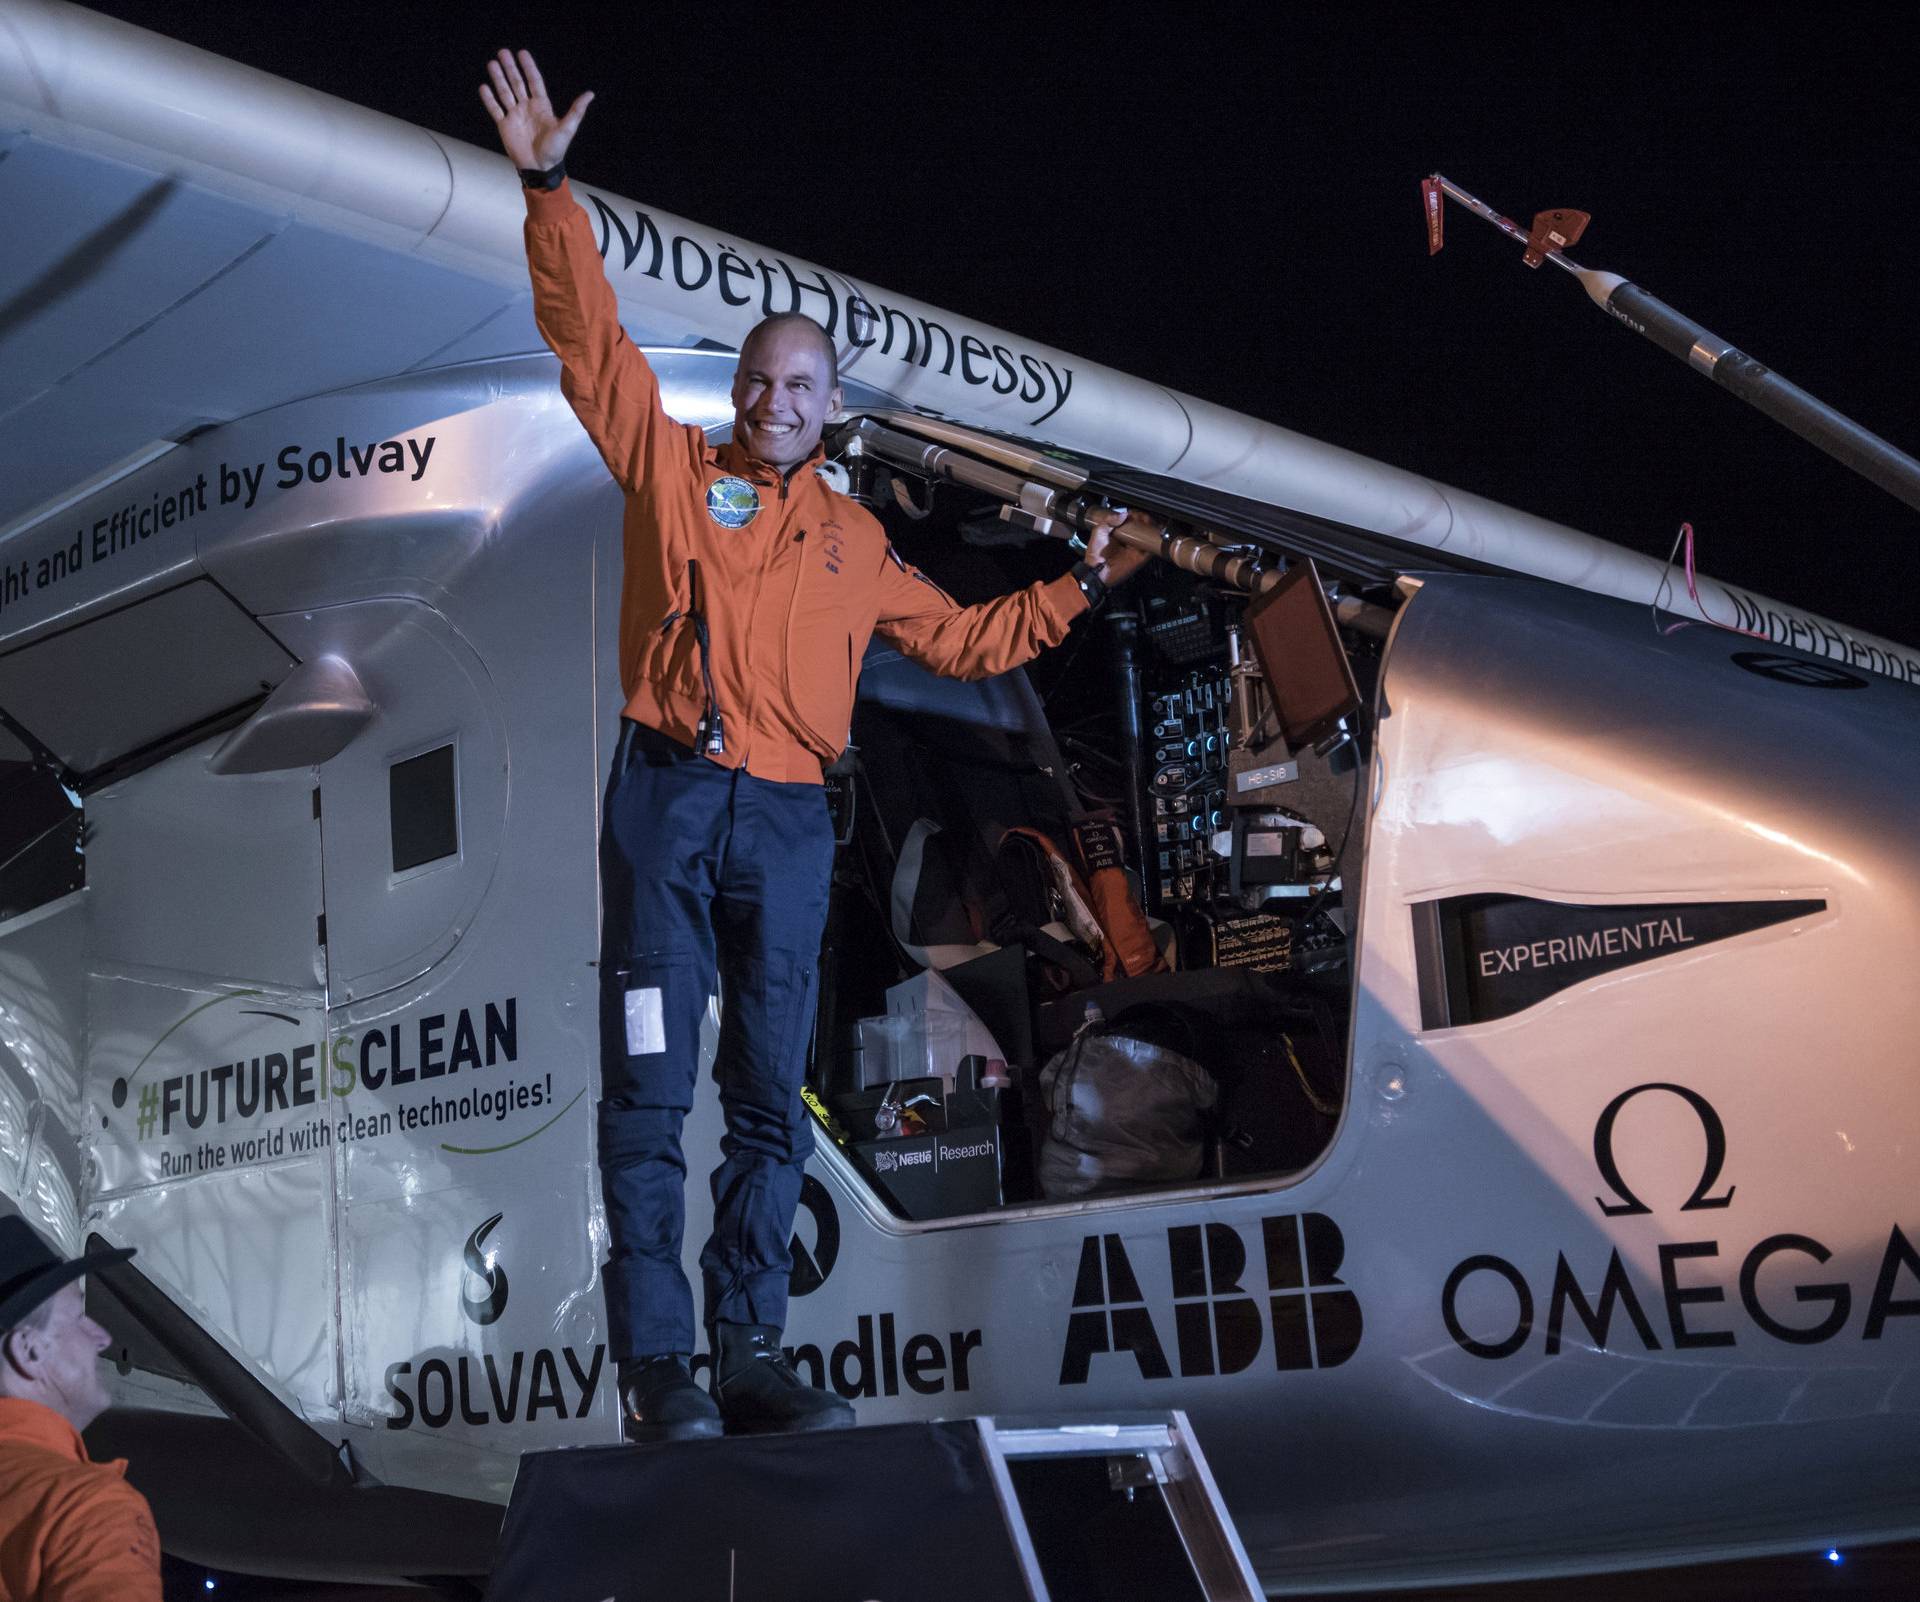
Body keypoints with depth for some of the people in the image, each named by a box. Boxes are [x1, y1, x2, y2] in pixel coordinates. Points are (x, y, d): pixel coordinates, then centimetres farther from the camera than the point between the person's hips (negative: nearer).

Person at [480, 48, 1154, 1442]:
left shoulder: (854, 540, 20)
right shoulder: (674, 466, 11)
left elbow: (961, 640, 29)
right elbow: (592, 339, 4)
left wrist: (1079, 591, 26)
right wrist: (550, 189, -3)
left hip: (789, 821, 4)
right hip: (670, 801, -3)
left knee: (771, 1104, 4)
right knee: (652, 1090, -6)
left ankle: (750, 1354, 12)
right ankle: (656, 1364, -3)